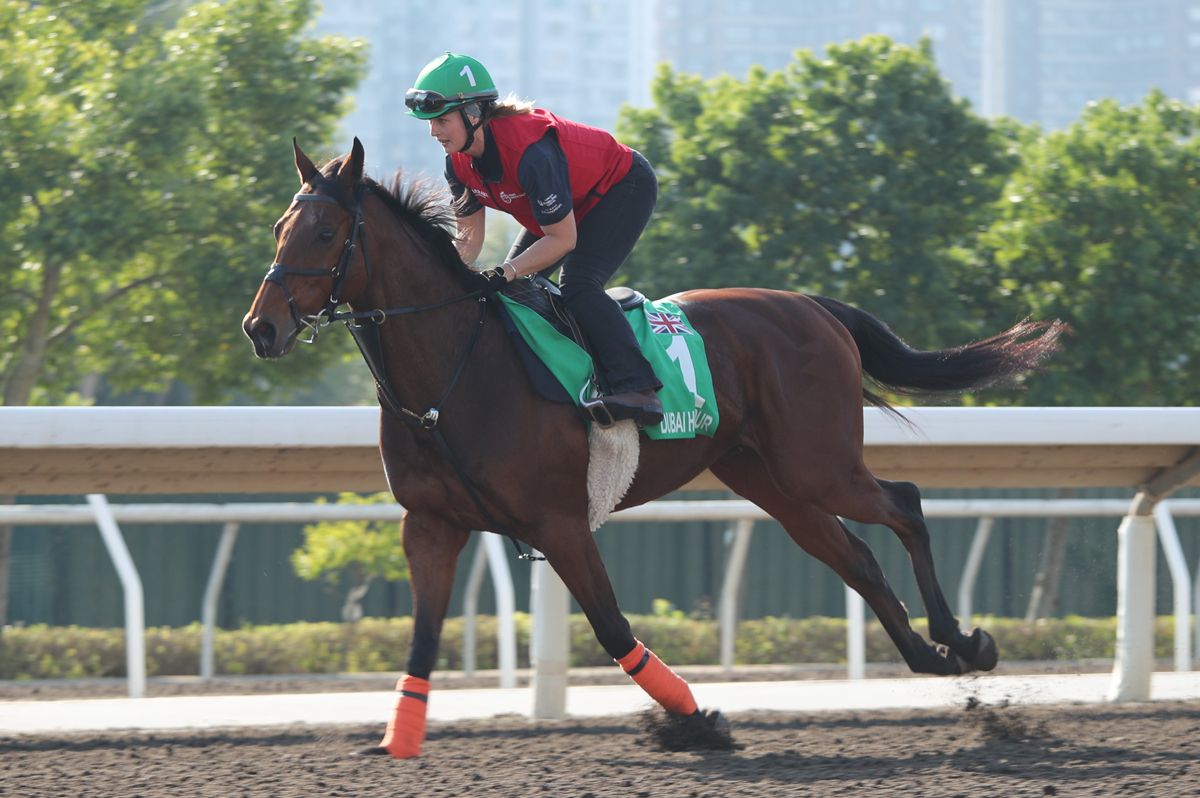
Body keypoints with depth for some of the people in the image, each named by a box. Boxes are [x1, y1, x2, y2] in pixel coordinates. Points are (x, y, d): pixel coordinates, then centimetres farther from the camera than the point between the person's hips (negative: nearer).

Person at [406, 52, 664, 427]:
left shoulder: (531, 152, -40)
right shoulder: (459, 163, -14)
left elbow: (563, 239, -32)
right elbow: (469, 238, -4)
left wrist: (505, 274, -36)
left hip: (625, 186, -9)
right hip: (571, 202, 9)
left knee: (577, 285, -27)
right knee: (512, 288, 5)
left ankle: (638, 389, -35)